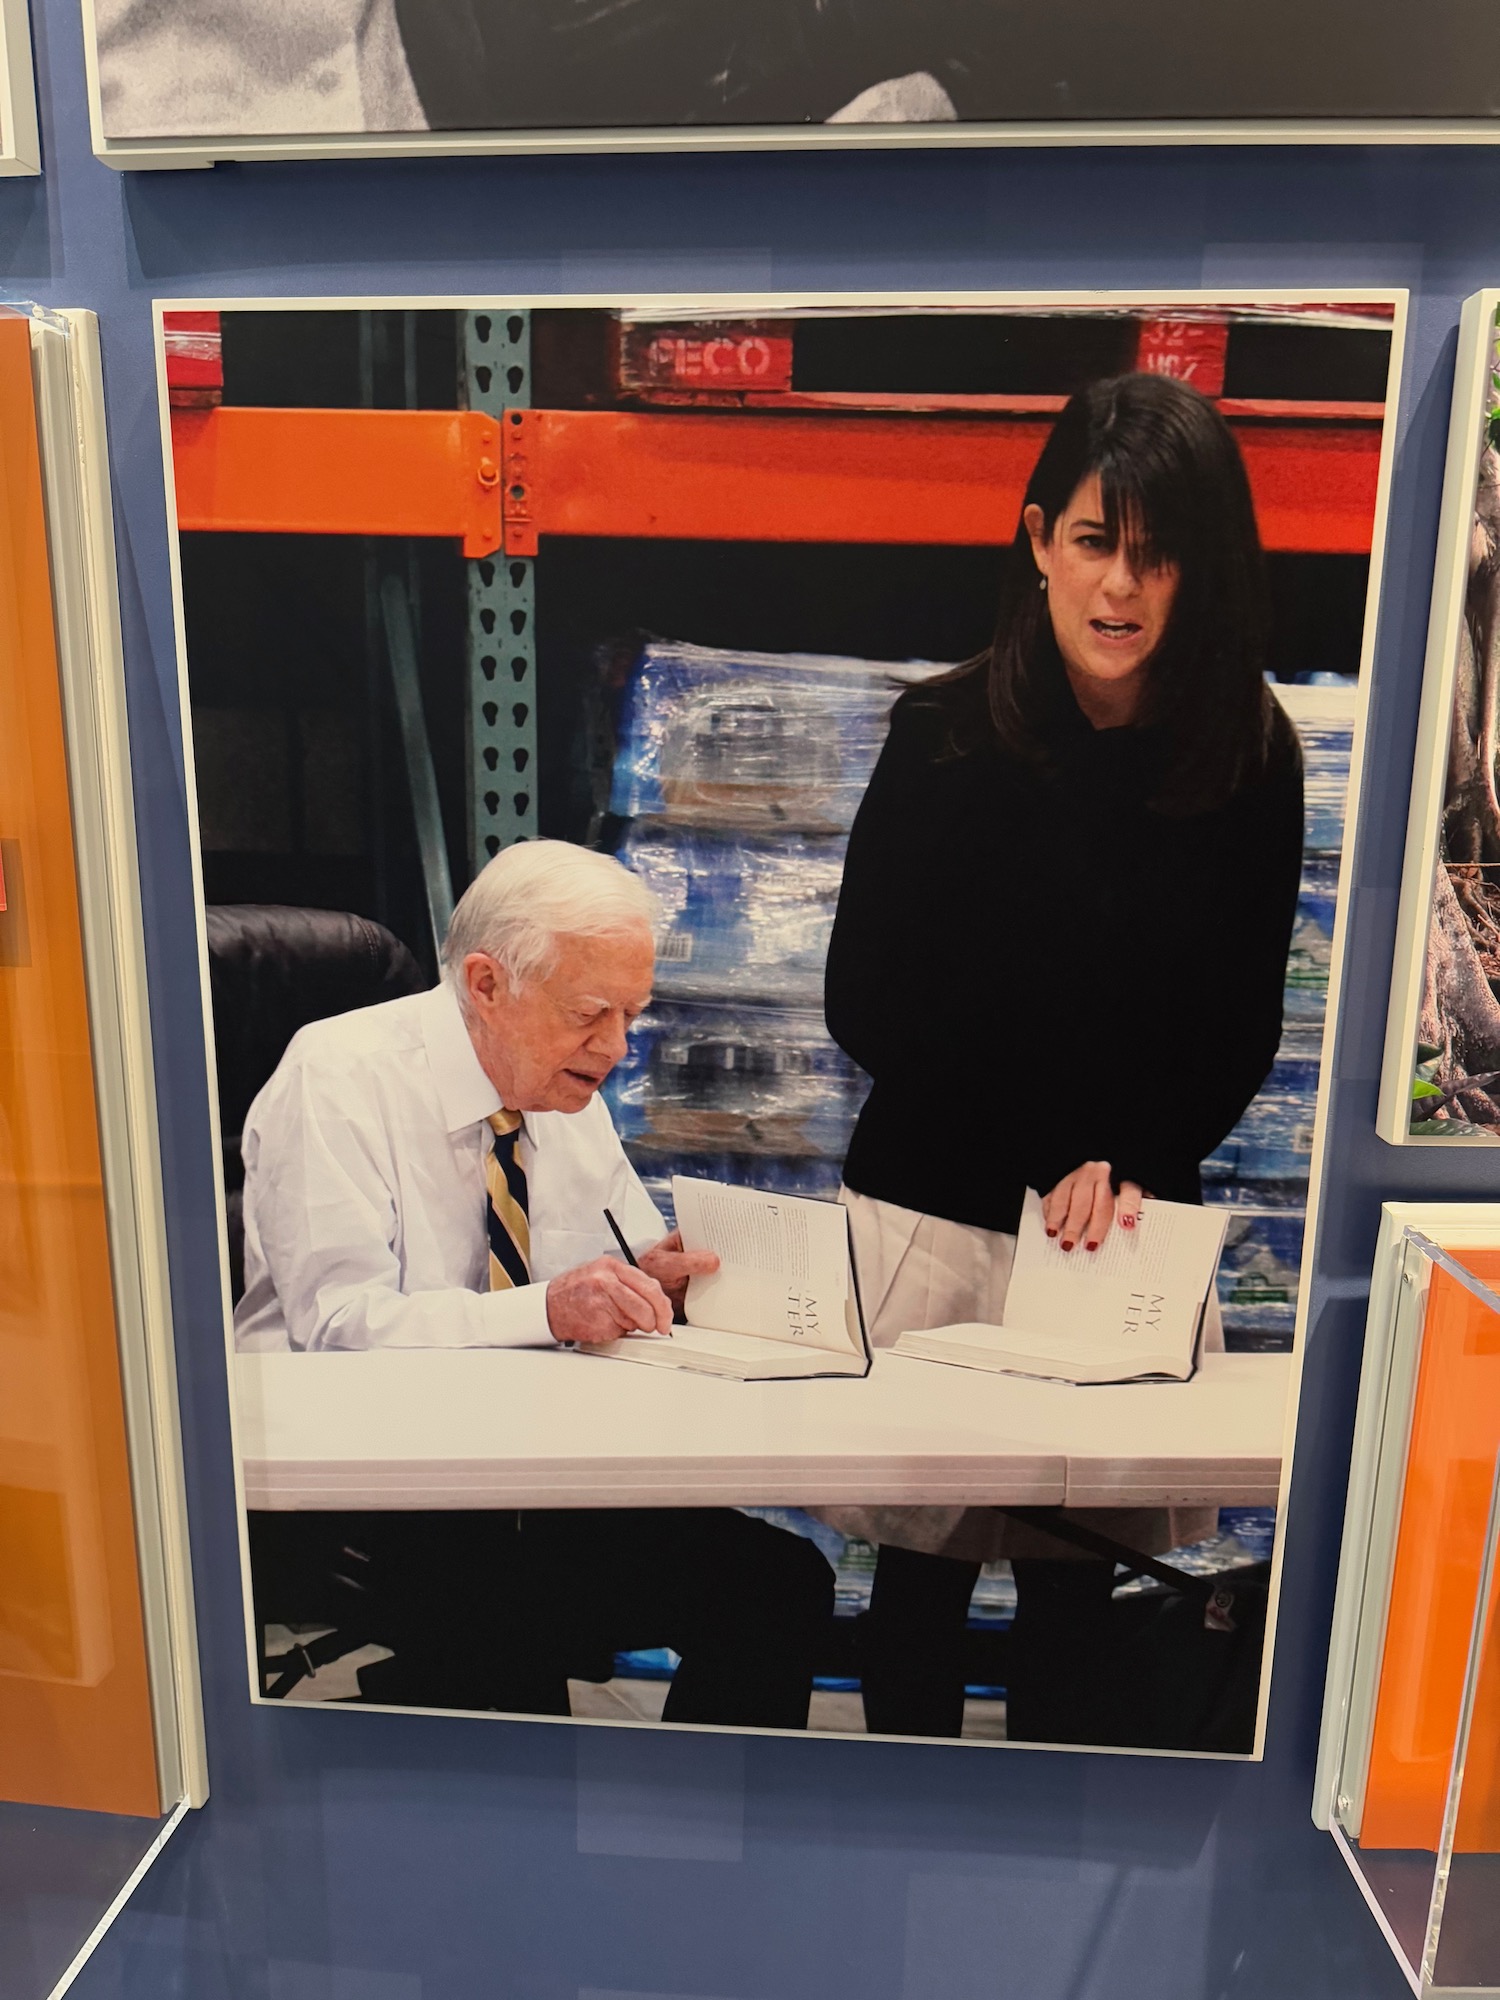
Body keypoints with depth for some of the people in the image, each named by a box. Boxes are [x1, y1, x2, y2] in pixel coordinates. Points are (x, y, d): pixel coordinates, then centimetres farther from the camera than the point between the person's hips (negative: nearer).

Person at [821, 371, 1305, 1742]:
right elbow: (867, 1005, -5)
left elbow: (1239, 1035, 5)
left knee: (1077, 1587, 11)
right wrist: (1052, 1154, -11)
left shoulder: (1251, 762, 0)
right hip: (935, 1210, -1)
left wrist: (1130, 1165, -11)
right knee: (921, 1568, 10)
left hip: (1135, 1221, 1)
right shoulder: (946, 735, -5)